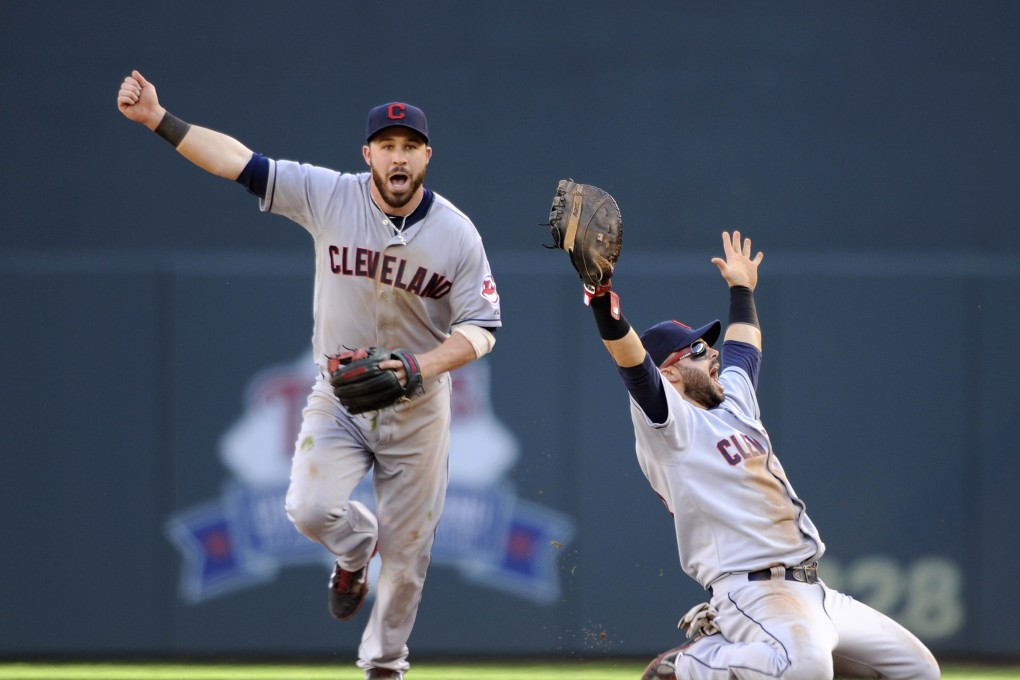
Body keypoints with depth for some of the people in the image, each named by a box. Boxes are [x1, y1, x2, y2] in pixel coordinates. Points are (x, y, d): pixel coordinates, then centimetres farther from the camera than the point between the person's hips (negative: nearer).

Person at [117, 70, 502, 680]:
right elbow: (239, 161, -14)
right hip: (339, 395, 0)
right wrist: (157, 118, -22)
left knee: (407, 550, 5)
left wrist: (419, 368, -26)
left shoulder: (457, 234, -11)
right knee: (312, 508, -21)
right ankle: (356, 546, 17)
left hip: (419, 406, 0)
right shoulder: (329, 197, -11)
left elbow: (482, 327, -9)